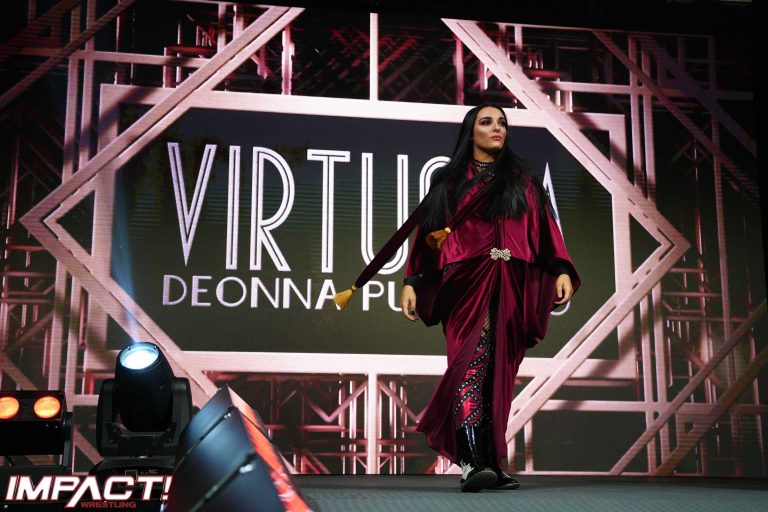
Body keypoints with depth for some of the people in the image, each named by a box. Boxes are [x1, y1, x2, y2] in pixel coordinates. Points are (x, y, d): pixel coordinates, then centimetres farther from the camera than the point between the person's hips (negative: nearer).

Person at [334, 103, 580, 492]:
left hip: (512, 287, 2)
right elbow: (424, 234, 11)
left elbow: (545, 227, 10)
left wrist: (561, 270, -5)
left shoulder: (521, 181, 19)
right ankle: (472, 463, -26)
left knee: (499, 374, 0)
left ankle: (491, 464, 4)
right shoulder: (448, 180, 16)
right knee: (472, 363, -20)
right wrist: (411, 282, 1)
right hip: (467, 282, -2)